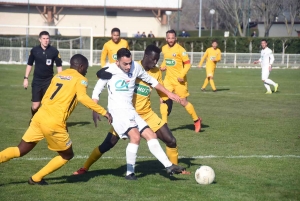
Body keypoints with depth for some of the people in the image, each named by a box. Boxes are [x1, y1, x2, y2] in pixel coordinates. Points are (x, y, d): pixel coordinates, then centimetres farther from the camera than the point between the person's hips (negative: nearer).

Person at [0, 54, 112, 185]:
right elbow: (82, 97, -19)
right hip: (54, 124, -7)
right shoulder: (80, 79, 1)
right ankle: (36, 179, 16)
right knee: (67, 155, 16)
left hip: (39, 117, 7)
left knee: (20, 151, 15)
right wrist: (103, 112, -18)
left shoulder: (58, 76, 21)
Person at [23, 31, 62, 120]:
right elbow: (29, 65, 10)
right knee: (35, 105, -2)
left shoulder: (54, 51, -5)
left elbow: (59, 66, 2)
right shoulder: (34, 50, -1)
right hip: (37, 80, 1)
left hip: (49, 81, -1)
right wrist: (26, 78, 7)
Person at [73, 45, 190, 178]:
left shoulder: (157, 73, 0)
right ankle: (85, 168, 13)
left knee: (171, 141, -2)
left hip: (147, 114, 4)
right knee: (107, 144, -7)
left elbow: (162, 93, 16)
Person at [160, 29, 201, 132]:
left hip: (179, 80, -6)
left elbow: (187, 63, -13)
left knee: (183, 102, 0)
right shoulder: (164, 48, 5)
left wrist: (182, 75, -23)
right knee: (163, 100, -5)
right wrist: (163, 66, 3)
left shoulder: (180, 49, -14)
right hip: (168, 79, 6)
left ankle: (196, 120, 21)